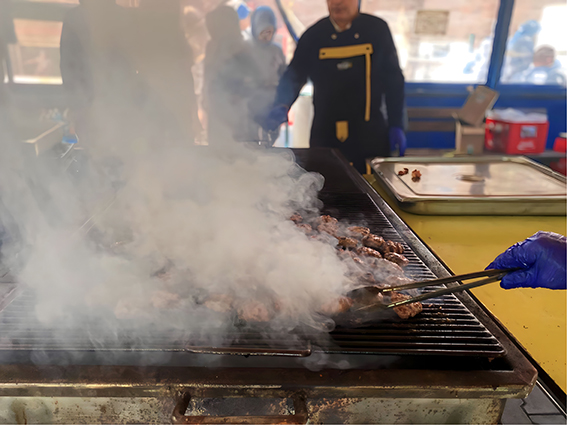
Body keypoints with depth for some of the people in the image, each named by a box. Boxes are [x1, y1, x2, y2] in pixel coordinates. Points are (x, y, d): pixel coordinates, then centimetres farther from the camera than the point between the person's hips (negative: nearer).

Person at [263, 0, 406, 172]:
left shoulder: (377, 29, 4)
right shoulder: (313, 35, 4)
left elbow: (393, 80, 7)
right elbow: (293, 77, 2)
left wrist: (396, 125, 2)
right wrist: (282, 106, -20)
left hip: (369, 134, 0)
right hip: (325, 137, 0)